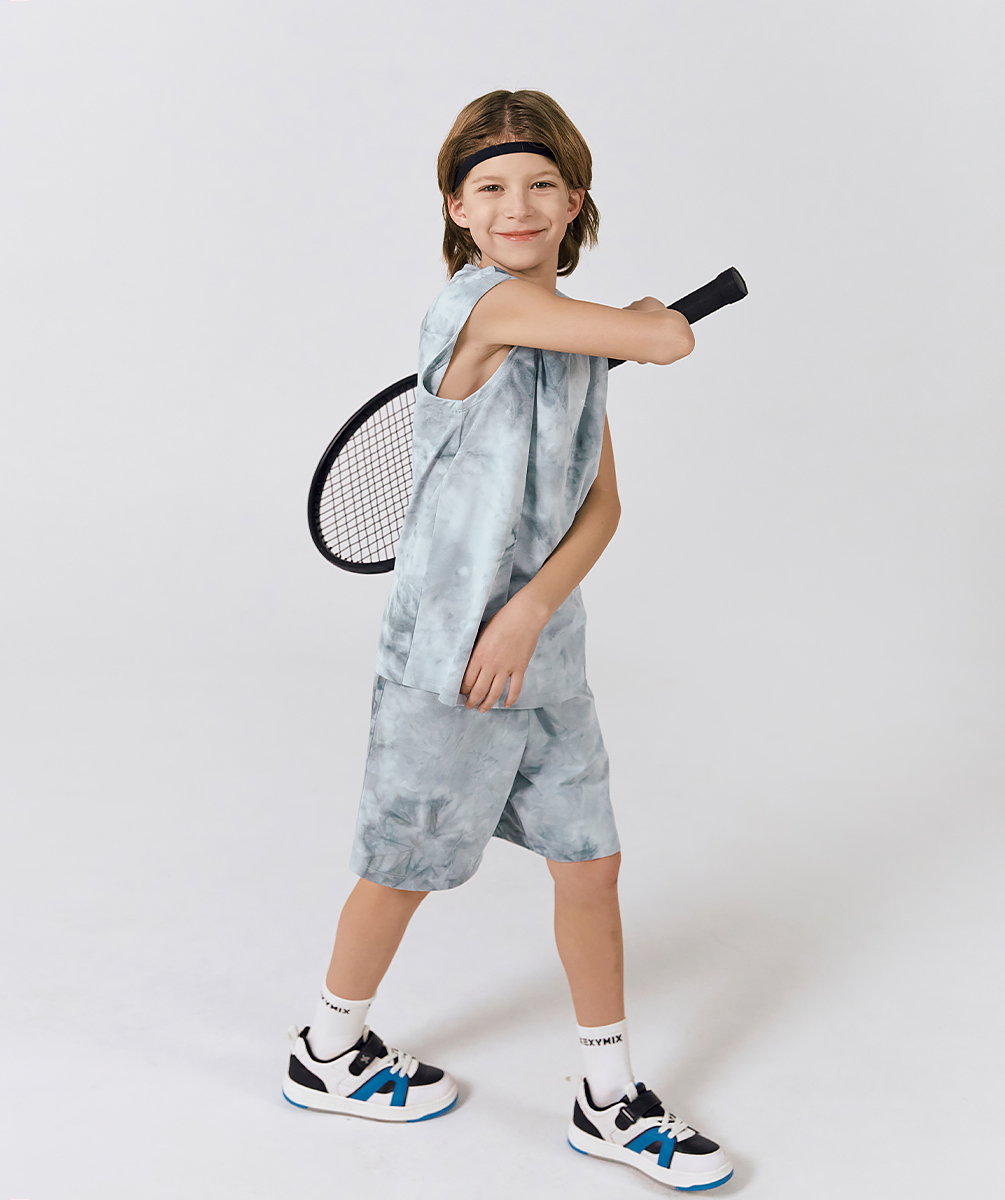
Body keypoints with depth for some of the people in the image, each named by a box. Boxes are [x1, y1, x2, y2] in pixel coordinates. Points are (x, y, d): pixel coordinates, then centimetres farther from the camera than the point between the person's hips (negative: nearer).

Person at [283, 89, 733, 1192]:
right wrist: (650, 318, 6)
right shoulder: (481, 300, -17)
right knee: (405, 869, 11)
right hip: (444, 659, -7)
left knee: (590, 863, 11)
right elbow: (668, 341, -19)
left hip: (545, 657, 7)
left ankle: (610, 1103, 28)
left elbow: (601, 501, 3)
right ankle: (328, 1052, 37)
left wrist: (531, 609, -14)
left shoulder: (577, 337, 8)